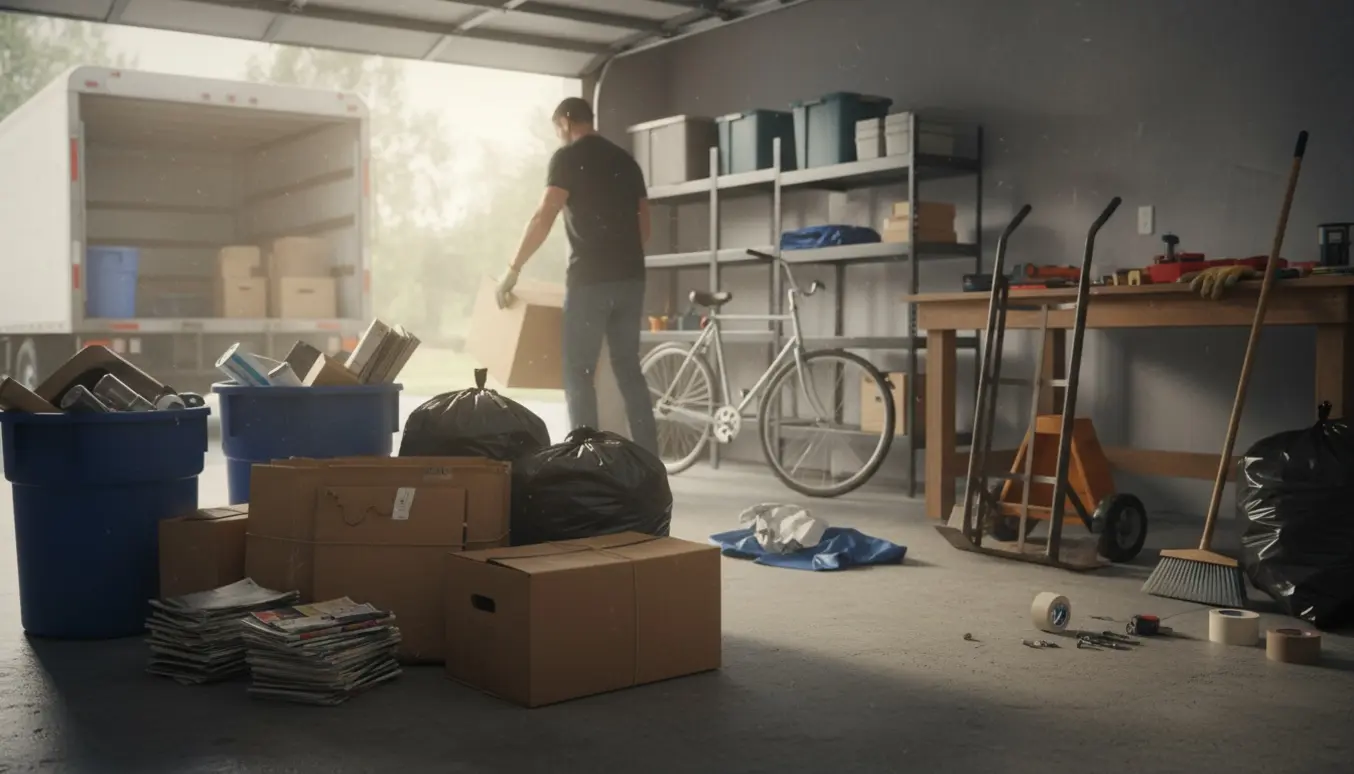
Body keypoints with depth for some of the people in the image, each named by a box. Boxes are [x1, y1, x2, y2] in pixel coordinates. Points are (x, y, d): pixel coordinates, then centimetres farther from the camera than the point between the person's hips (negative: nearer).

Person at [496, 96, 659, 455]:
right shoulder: (625, 160, 17)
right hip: (630, 278, 6)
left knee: (578, 372, 0)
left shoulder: (568, 158, -3)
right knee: (629, 369, 12)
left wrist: (513, 270, -8)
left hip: (590, 279, -6)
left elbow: (544, 218, -13)